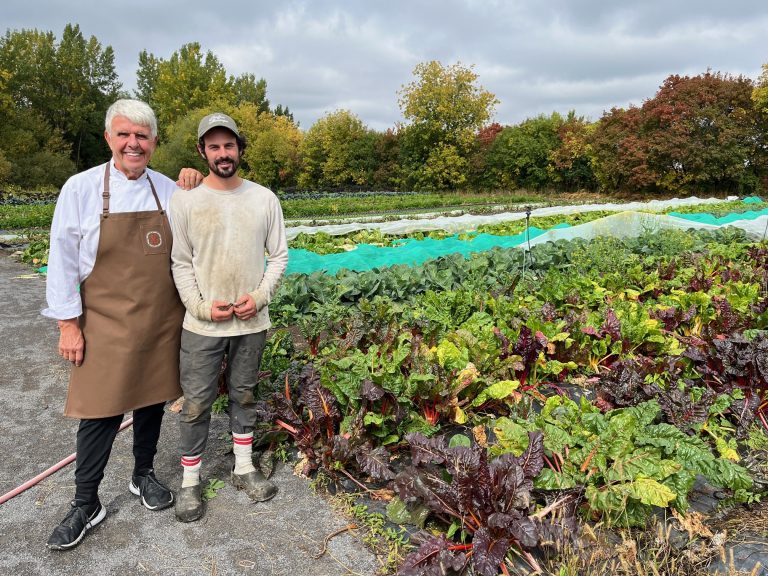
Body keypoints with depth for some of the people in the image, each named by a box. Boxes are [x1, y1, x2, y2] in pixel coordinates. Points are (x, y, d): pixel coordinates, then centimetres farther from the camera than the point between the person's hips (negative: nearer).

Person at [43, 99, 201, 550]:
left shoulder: (169, 190, 2)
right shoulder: (81, 188, -6)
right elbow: (63, 260, -3)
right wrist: (69, 324, -4)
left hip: (161, 321, 3)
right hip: (107, 322, -2)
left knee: (152, 399, 15)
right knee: (100, 412, 3)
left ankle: (144, 474, 37)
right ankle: (86, 505, 22)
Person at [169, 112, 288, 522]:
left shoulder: (264, 199, 0)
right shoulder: (185, 200, -5)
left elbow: (279, 255, 4)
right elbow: (180, 262, -3)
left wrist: (261, 295, -9)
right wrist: (202, 306, -13)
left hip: (252, 322, 2)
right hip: (202, 324, -2)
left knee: (244, 396, 16)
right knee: (196, 403, 6)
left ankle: (244, 468, 33)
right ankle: (190, 481, 23)